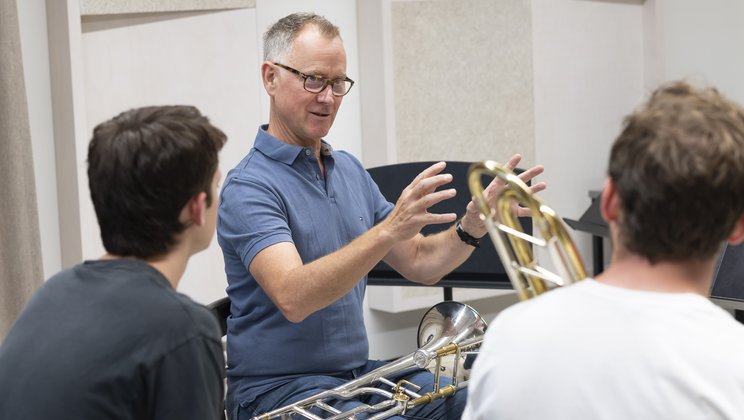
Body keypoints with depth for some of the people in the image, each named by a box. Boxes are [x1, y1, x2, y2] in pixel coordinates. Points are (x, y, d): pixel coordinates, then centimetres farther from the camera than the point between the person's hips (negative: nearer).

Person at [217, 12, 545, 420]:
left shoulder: (350, 170, 11)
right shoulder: (248, 187, -15)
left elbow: (419, 263, 11)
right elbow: (293, 298, -31)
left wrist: (474, 223, -9)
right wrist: (389, 230, -40)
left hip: (357, 371, 8)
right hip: (277, 387, -7)